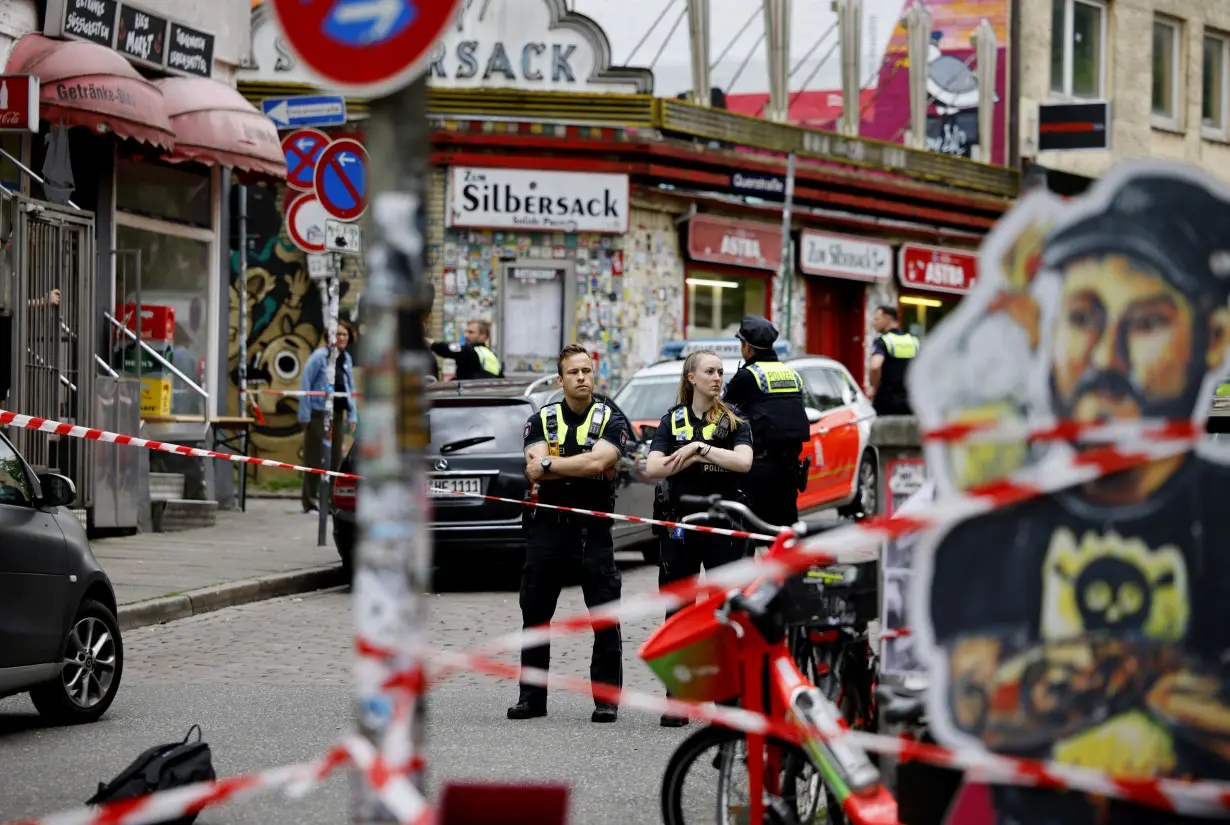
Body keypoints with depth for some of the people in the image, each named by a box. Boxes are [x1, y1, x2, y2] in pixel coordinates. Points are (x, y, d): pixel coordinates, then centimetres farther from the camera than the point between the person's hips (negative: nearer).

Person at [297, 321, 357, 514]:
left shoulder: (346, 359, 10)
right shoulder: (319, 356, -11)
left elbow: (350, 388, 15)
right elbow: (305, 385, -10)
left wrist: (352, 416, 9)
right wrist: (304, 415, -13)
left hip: (337, 414, 7)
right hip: (318, 414, -7)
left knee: (335, 458, 10)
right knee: (315, 458, -2)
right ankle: (310, 502, 4)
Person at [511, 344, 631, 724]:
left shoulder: (611, 420, 2)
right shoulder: (541, 420, 9)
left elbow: (598, 462, -16)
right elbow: (536, 471, -6)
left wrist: (550, 464, -9)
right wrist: (581, 466, -11)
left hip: (593, 527, -2)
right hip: (548, 525, 2)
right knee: (535, 616, 5)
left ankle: (607, 699, 2)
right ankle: (532, 696, 13)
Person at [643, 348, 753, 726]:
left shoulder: (735, 422, 5)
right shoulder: (673, 421, 8)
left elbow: (743, 461, -14)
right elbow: (652, 468, -5)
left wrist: (699, 448, -13)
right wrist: (696, 457, -13)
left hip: (724, 527, -2)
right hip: (680, 524, 2)